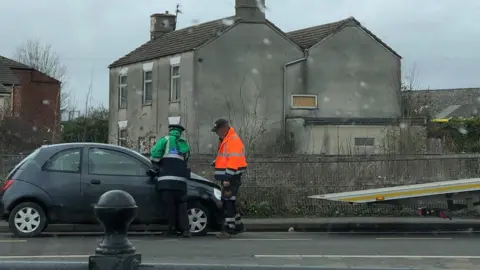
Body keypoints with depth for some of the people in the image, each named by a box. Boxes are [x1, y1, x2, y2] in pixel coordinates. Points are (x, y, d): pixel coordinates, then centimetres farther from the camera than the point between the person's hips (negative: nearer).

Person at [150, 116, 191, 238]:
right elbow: (185, 160, 17)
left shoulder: (165, 140, 2)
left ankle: (172, 229, 3)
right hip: (181, 180, 3)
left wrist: (156, 166, 9)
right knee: (181, 205, 9)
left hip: (166, 179, -3)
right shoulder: (185, 144, 16)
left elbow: (154, 155, -9)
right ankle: (185, 229, -1)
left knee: (169, 205, 2)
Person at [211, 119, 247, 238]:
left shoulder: (233, 141, -15)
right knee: (229, 202, 15)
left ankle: (228, 229, -13)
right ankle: (238, 226, 25)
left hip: (232, 177, -10)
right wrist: (216, 162, 7)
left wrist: (227, 179, -25)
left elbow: (233, 161, -22)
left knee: (228, 202, -12)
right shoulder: (224, 140, 19)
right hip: (227, 177, 10)